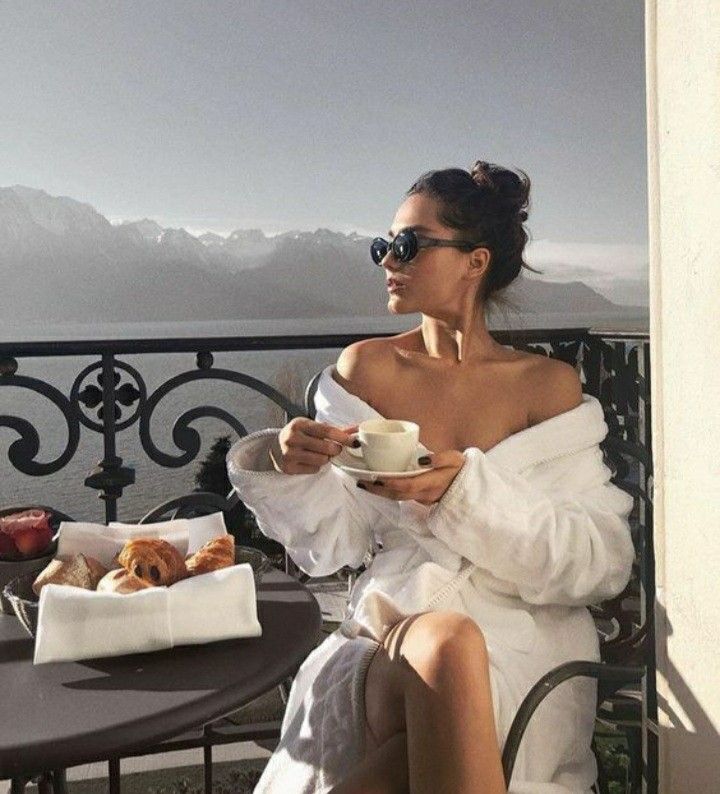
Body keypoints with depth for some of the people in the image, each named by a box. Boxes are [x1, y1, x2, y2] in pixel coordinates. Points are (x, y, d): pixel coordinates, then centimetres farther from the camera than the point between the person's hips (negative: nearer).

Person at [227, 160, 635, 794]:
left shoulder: (549, 385, 2)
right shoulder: (367, 368, 7)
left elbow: (602, 561, -6)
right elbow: (335, 542, 5)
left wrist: (469, 491, -20)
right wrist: (291, 469, -16)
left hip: (524, 637, 0)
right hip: (390, 626, 1)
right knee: (440, 642, -34)